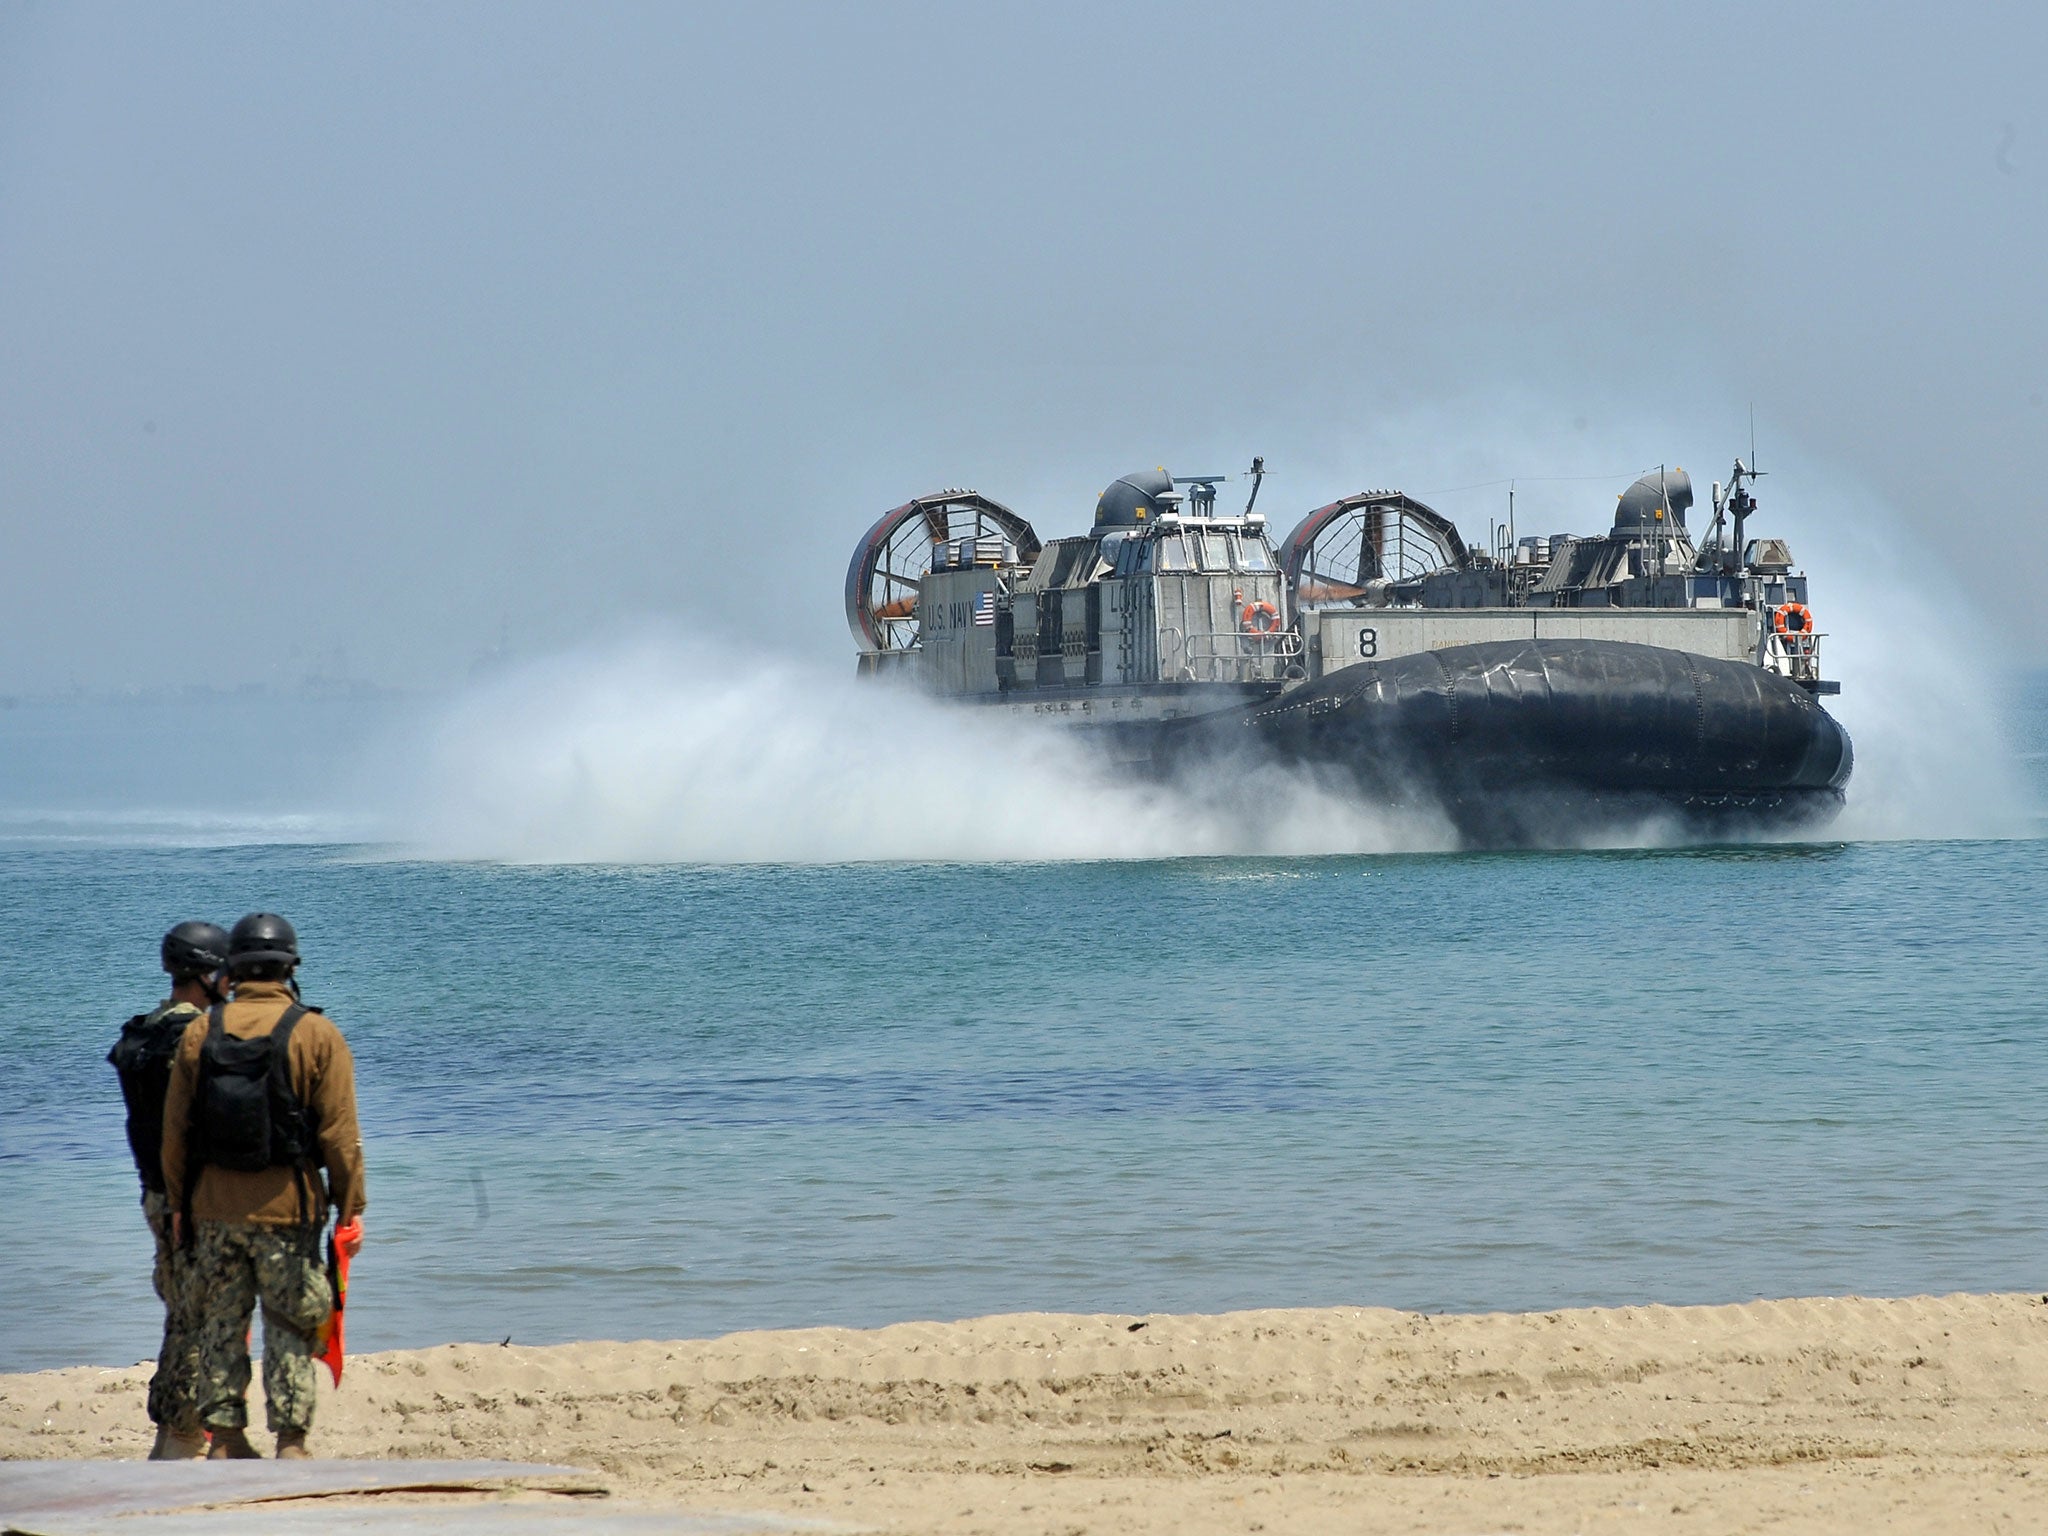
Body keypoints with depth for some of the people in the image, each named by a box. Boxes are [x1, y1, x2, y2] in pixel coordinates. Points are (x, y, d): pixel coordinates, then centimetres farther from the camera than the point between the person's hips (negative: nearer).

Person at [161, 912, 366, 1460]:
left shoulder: (200, 1033, 2)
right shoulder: (317, 1035, -7)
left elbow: (175, 1129, 6)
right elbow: (339, 1134, -8)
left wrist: (179, 1202, 15)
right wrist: (350, 1208, -1)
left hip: (215, 1205, 3)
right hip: (287, 1208, -3)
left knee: (222, 1323, 12)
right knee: (289, 1330, 4)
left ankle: (225, 1438, 13)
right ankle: (290, 1442, 2)